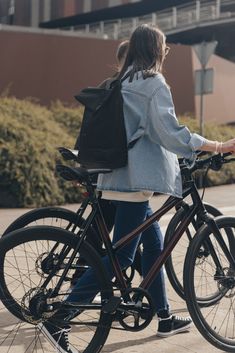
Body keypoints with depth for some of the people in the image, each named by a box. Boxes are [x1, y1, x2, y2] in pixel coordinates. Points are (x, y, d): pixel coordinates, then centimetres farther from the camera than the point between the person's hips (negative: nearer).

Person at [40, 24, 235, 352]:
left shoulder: (124, 82, 16)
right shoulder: (154, 82, -10)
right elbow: (170, 133, -17)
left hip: (120, 174, 10)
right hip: (135, 178, -10)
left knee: (154, 243, 16)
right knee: (121, 256, -7)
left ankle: (165, 318, 25)